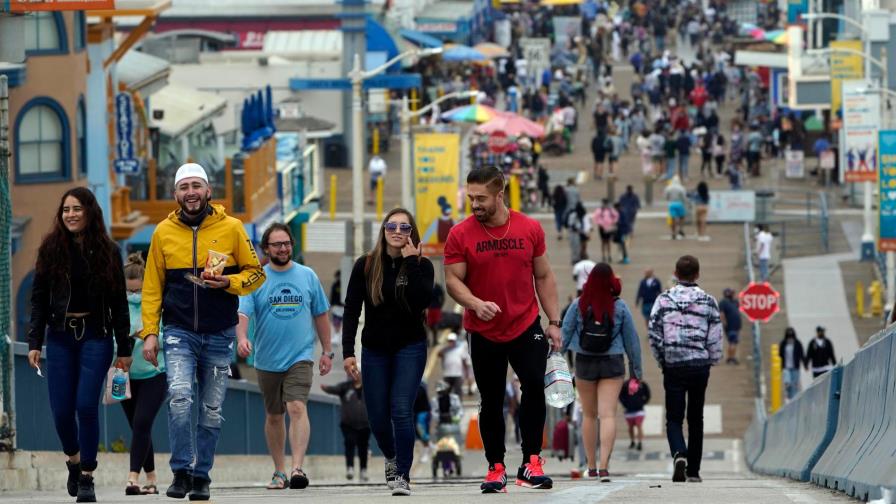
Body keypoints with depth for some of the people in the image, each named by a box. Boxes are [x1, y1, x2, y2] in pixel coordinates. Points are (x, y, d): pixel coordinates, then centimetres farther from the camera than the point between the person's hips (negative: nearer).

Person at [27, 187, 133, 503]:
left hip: (96, 337, -1)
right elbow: (39, 299, 5)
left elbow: (119, 302, 5)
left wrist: (124, 348, 2)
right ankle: (74, 461, 29)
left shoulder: (107, 251, 3)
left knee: (86, 405, -13)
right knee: (62, 410, 0)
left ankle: (87, 477, -3)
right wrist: (34, 343, -3)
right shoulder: (51, 249, 4)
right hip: (60, 337, 2)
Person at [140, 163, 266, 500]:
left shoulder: (231, 228, 1)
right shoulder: (164, 232, 4)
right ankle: (181, 472, -13)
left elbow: (256, 273, 6)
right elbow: (152, 287, 8)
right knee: (179, 397, -19)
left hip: (219, 334, 1)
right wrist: (150, 332, 0)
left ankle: (201, 476, 15)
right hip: (179, 332, -1)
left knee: (212, 410, 5)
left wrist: (229, 282, -14)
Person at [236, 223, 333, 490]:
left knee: (297, 408, -19)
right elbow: (243, 312, -13)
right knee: (273, 416, 11)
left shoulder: (308, 276, 4)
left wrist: (327, 351, 12)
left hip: (300, 357, -1)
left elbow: (320, 315, 12)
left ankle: (297, 467, -28)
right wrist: (242, 338, -32)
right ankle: (279, 471, 23)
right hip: (267, 360, 1)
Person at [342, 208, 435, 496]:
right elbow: (352, 310, -2)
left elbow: (423, 301, -22)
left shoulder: (421, 266, -4)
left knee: (401, 409, -16)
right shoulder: (366, 266, -2)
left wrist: (411, 262, -21)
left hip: (409, 348, -2)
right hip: (375, 350, 2)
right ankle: (391, 457, 36)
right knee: (378, 417, 5)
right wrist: (347, 351, -10)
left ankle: (403, 475, -12)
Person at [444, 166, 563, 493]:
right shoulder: (460, 235, -4)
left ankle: (531, 464, -16)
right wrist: (476, 304, -24)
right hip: (484, 332, 0)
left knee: (534, 386, -19)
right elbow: (453, 280, -4)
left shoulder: (530, 229, 0)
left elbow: (543, 276, 9)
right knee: (491, 402, 6)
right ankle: (496, 469, 18)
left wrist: (554, 322, 4)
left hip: (526, 325, 0)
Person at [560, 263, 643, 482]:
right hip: (612, 364, -1)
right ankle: (604, 466, -20)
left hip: (584, 364, 1)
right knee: (608, 414, -6)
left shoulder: (579, 305, -6)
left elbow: (564, 333, -4)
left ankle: (591, 466, 22)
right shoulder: (619, 307, -4)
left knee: (589, 415, 15)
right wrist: (636, 371, 11)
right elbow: (631, 340, 2)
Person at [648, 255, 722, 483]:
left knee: (674, 418, 2)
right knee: (696, 419, 11)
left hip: (673, 367, -1)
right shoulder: (708, 302, -1)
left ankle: (679, 454, -26)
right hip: (700, 366, 1)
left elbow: (654, 334, -3)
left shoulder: (663, 300, -1)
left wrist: (662, 361, 9)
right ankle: (693, 470, 12)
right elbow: (715, 338, -1)